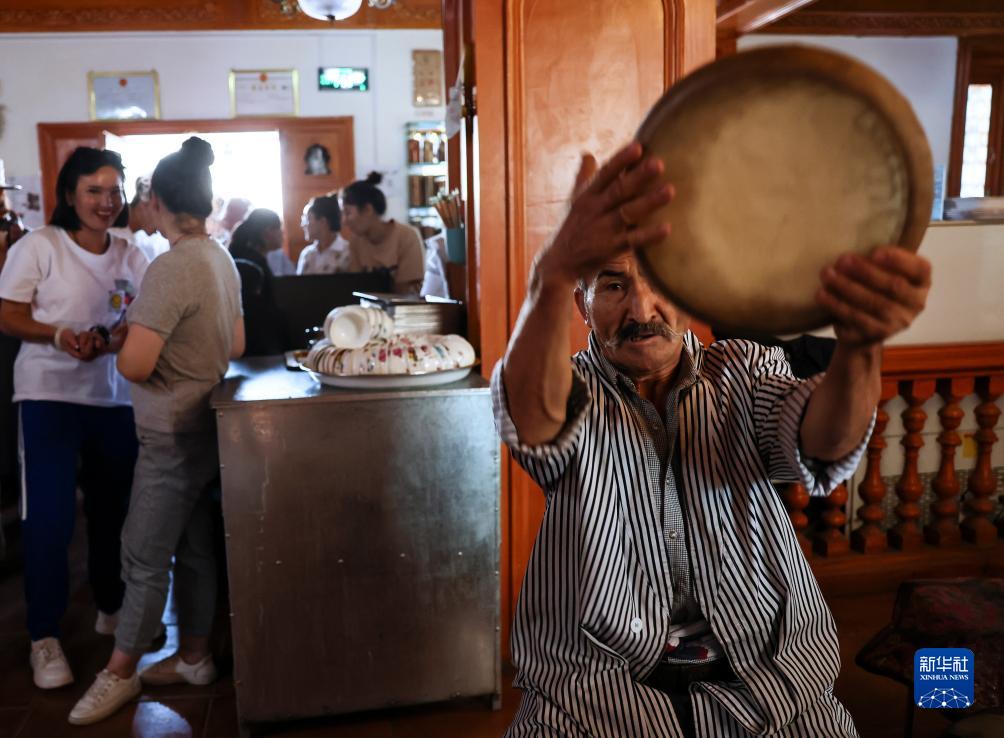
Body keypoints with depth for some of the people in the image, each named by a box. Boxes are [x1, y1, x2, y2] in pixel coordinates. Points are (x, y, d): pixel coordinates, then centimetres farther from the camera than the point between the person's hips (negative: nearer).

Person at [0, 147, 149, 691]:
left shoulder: (130, 256, 5)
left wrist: (126, 336, -15)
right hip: (50, 395, -4)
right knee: (49, 516, -4)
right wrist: (59, 334, -24)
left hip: (115, 396, 4)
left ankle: (112, 608, 33)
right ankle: (44, 636, 11)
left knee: (114, 508, 14)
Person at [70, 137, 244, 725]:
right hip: (204, 427, 9)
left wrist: (122, 340, -6)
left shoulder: (171, 268, -21)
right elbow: (236, 347, 14)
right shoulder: (222, 259, 5)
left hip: (174, 435, -9)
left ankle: (120, 673, 22)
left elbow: (135, 365, -25)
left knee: (144, 556, 6)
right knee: (195, 548, 16)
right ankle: (194, 657, 29)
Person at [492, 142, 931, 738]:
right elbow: (532, 410, -25)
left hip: (770, 672, 2)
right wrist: (555, 272, -44)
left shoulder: (744, 371, 5)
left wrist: (860, 343, -37)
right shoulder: (573, 391, -1)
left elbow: (821, 443, -15)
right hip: (600, 681, -1)